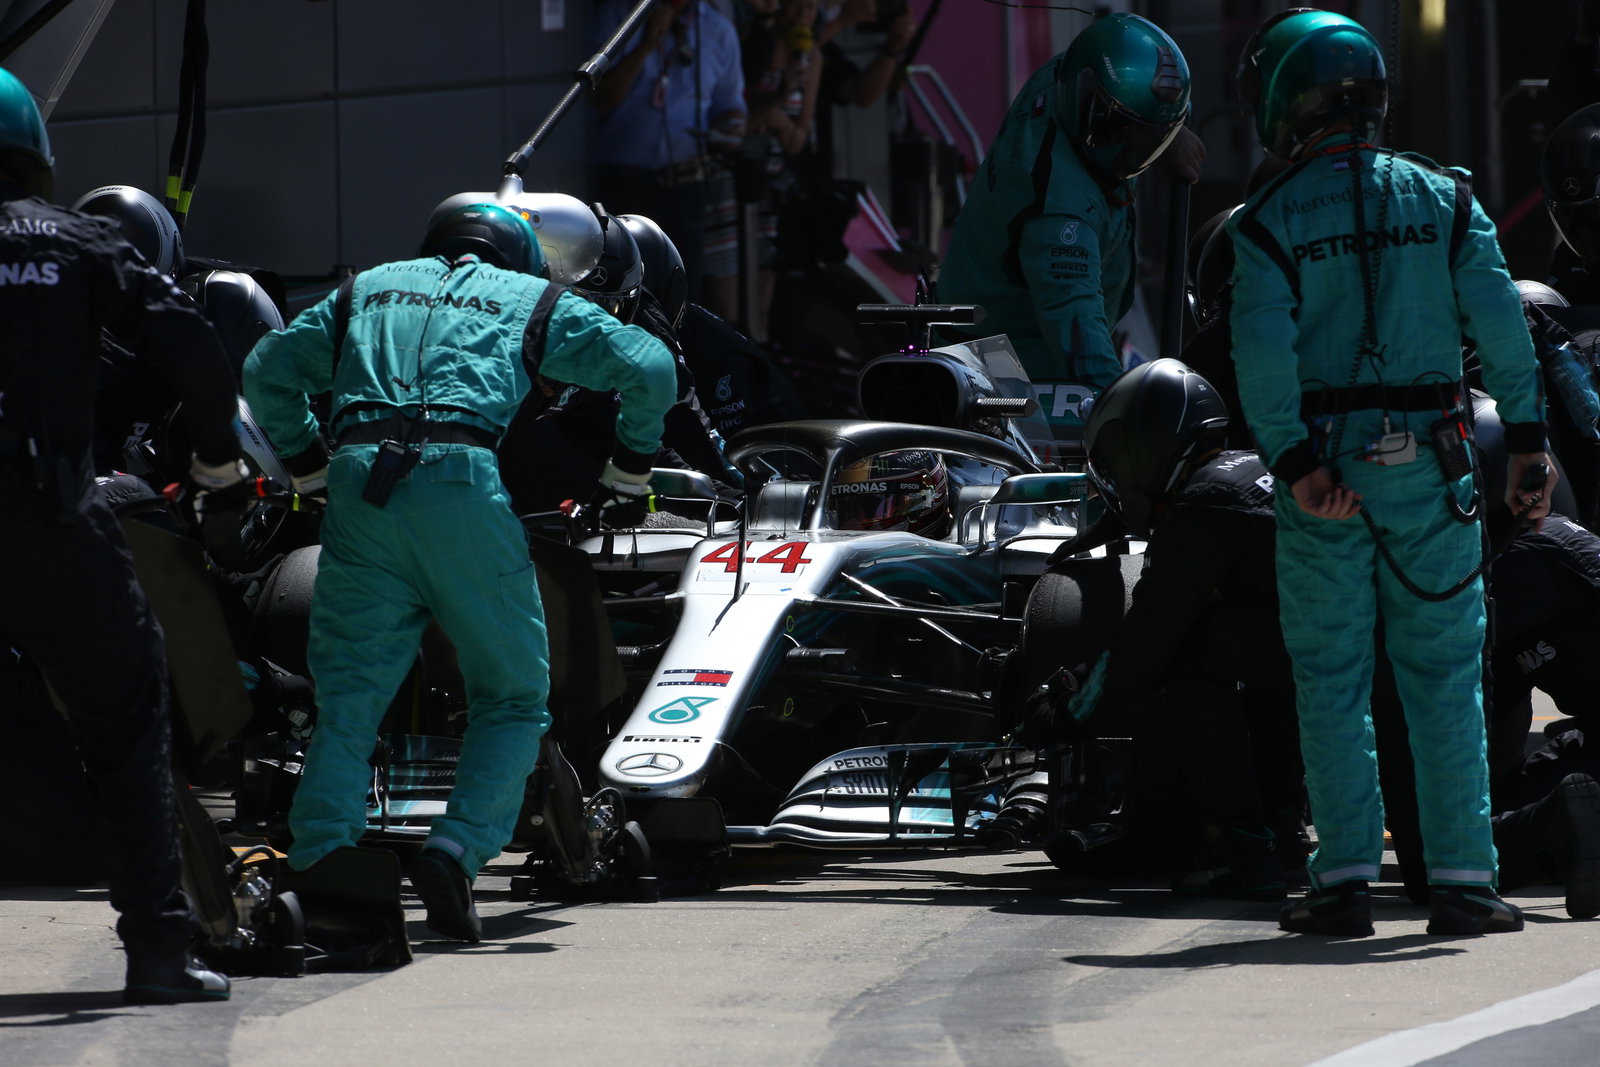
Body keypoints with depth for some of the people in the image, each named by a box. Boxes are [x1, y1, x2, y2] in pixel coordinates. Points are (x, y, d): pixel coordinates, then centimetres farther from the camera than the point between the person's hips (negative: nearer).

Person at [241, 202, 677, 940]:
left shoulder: (365, 291, 31)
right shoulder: (532, 299, 24)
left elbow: (268, 369, 27)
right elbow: (648, 365, 14)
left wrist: (308, 466, 35)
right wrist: (629, 475, 24)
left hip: (358, 481, 3)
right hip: (462, 481, -2)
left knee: (348, 699, 7)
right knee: (512, 699, 9)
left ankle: (320, 864, -10)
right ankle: (457, 848, -11)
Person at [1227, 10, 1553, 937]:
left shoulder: (1269, 223, -2)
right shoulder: (1443, 201, 4)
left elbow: (1263, 355, -13)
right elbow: (1501, 323, -2)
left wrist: (1297, 465, -13)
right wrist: (1528, 444, 1)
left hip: (1323, 468, -1)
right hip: (1430, 462, 2)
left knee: (1333, 682, 5)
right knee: (1445, 677, 6)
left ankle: (1347, 878, 2)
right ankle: (1462, 878, 2)